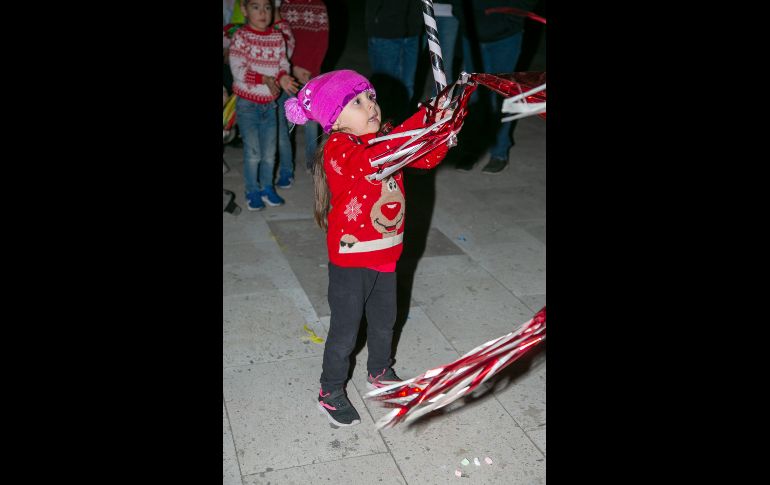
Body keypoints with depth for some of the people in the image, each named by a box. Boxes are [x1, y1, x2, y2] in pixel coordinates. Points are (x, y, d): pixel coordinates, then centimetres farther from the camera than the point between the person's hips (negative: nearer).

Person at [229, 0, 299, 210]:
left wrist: (283, 76, -19)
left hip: (270, 104, 4)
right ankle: (253, 192, 19)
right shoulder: (241, 37, -12)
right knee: (253, 154, 2)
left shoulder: (278, 36, 3)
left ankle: (267, 188, 30)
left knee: (269, 153, 12)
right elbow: (238, 70, -18)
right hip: (247, 104, -4)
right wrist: (265, 79, -25)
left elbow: (283, 63, 4)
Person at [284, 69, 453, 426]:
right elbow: (374, 159, -41)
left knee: (384, 320, 24)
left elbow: (427, 158, 0)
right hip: (350, 260, -7)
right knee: (345, 330, 8)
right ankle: (330, 393, 29)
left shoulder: (385, 139, 3)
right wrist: (424, 118, -43)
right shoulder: (338, 149, -22)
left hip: (386, 253, 7)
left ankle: (379, 372, 49)